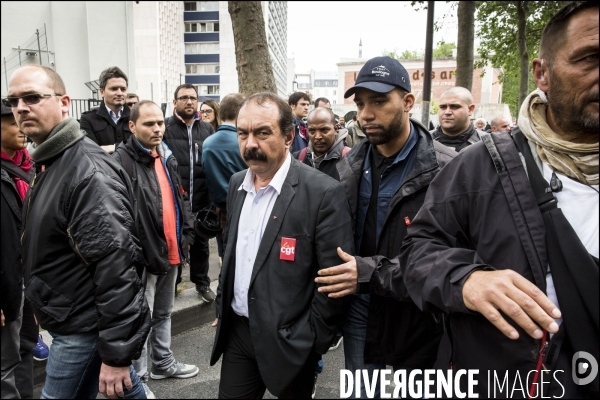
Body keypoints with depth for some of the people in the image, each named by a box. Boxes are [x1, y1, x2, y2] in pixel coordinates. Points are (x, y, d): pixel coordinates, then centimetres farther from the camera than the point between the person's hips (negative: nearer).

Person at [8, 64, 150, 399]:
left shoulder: (89, 171, -23)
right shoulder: (49, 162, 10)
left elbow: (116, 267, -28)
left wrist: (117, 353, -25)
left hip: (86, 326, -9)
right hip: (72, 317, 9)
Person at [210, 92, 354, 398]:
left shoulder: (322, 192, -18)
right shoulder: (237, 183, 3)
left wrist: (312, 341, -13)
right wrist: (222, 307, 14)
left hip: (288, 340, -5)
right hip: (237, 332, 5)